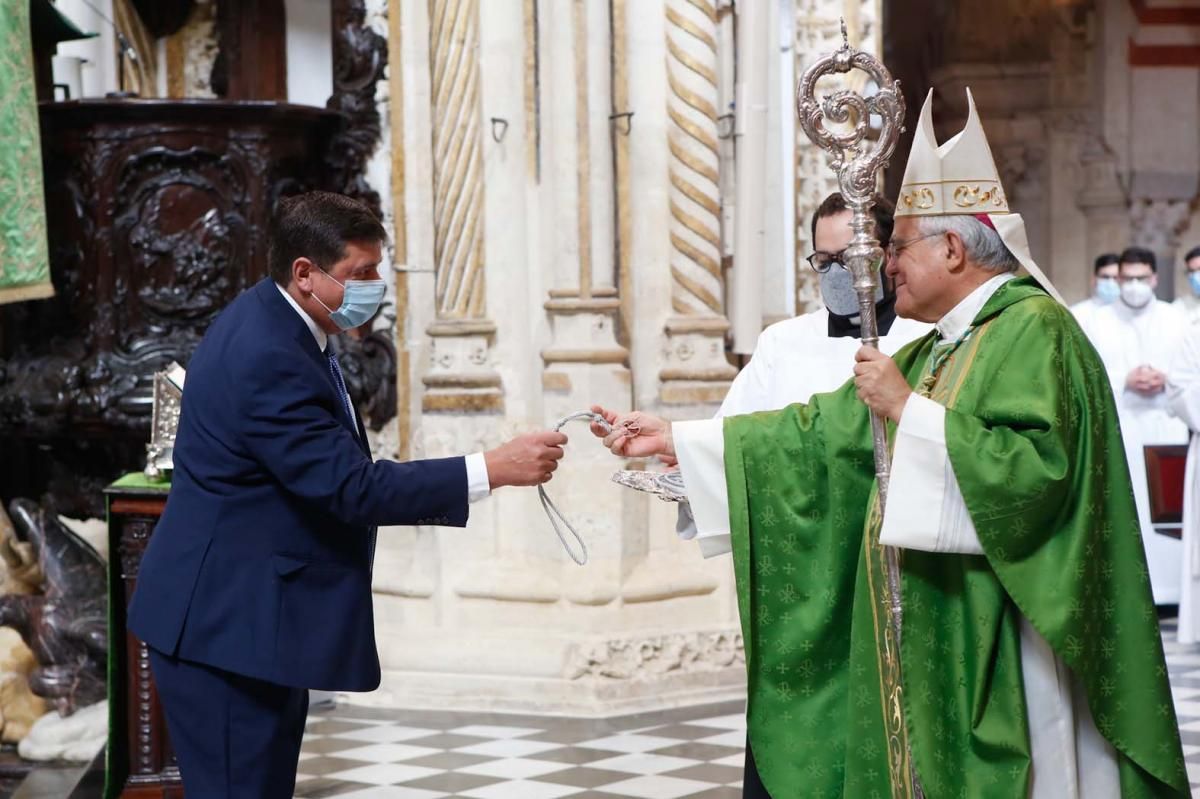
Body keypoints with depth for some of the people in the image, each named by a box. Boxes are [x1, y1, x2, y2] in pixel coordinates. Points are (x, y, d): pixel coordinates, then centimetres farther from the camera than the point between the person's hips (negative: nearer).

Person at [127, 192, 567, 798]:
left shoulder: (271, 321, 8)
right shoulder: (268, 358, -24)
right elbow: (352, 487, -27)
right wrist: (493, 468, -26)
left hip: (255, 610, 11)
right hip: (228, 622, -11)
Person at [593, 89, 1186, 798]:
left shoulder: (1033, 332, -10)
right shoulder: (934, 350, 17)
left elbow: (1034, 469, -23)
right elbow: (827, 431, 20)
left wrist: (909, 410, -18)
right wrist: (674, 439, 18)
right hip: (925, 653, 9)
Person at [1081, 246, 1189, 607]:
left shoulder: (1176, 320, 10)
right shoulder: (1098, 322, 7)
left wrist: (1166, 381, -11)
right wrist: (1124, 381, -13)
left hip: (1166, 428, 1)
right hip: (1116, 429, -1)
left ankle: (1167, 590, -1)